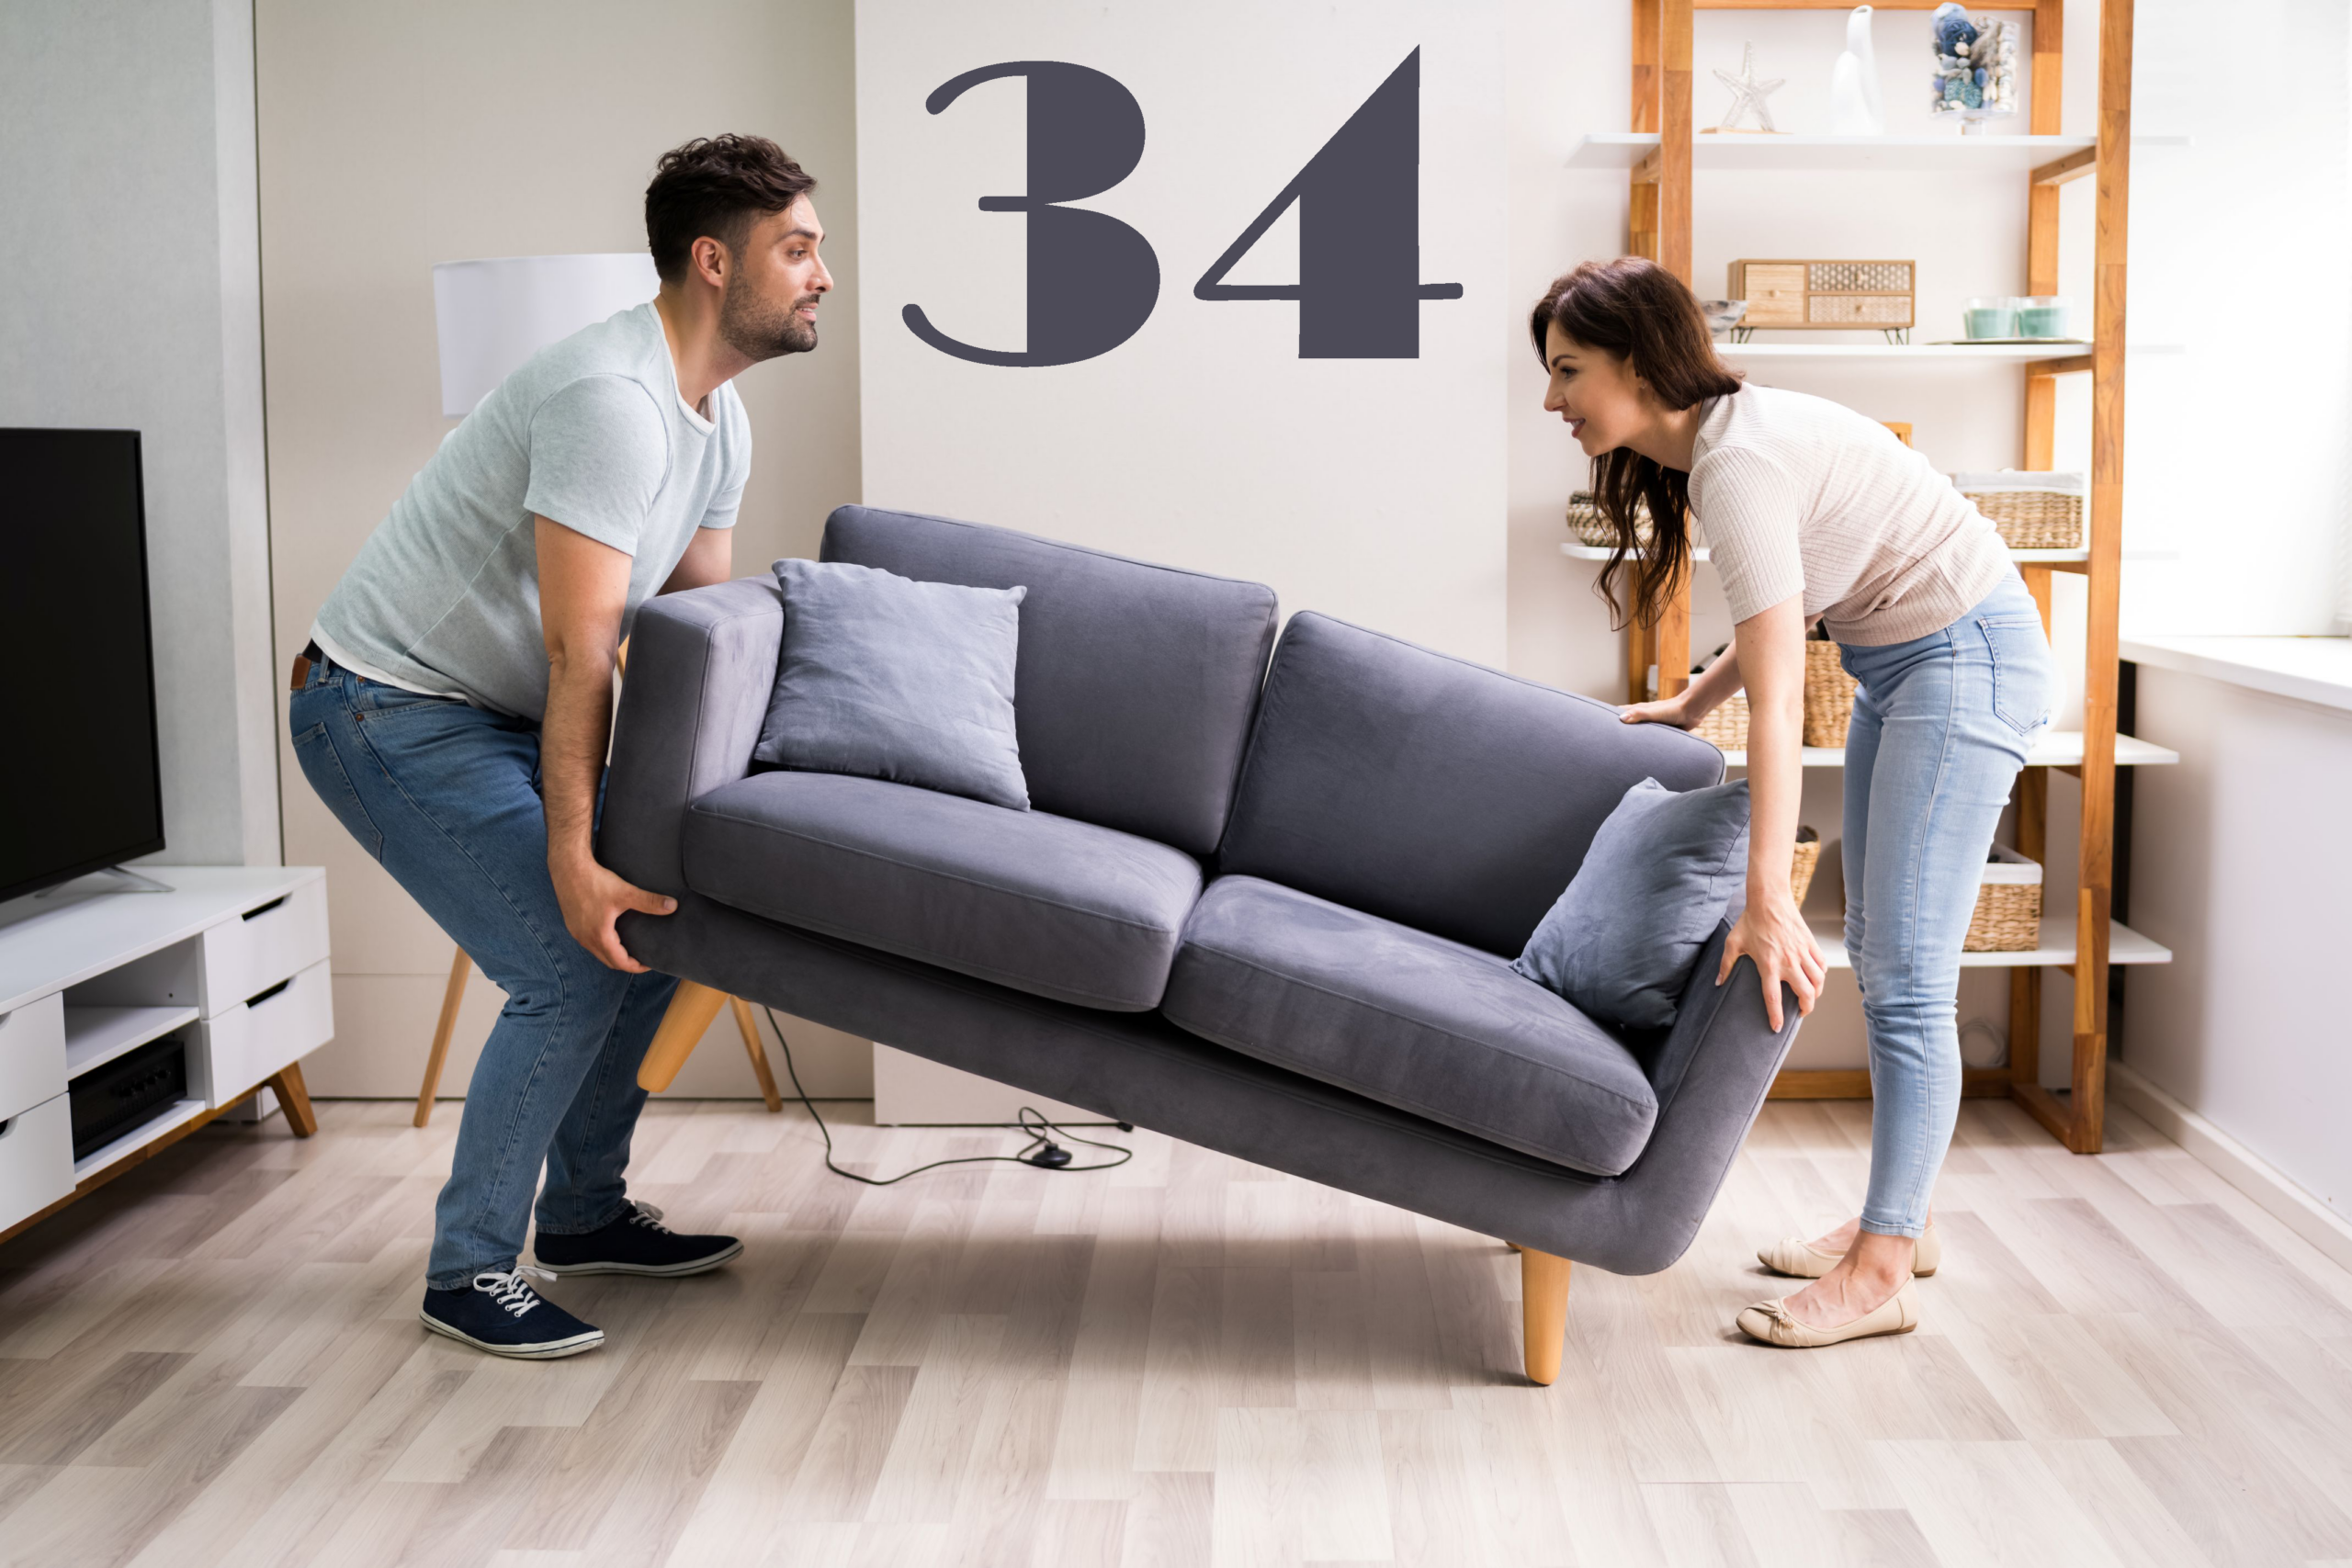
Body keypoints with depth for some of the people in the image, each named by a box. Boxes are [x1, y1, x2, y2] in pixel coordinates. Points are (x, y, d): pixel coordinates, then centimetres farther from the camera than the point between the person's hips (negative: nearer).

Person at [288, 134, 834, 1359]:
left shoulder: (718, 421, 6)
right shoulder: (612, 398, -26)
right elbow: (579, 652, -29)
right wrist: (570, 853, -30)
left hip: (493, 712, 10)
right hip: (389, 711, -10)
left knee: (653, 919, 9)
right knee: (570, 969, -15)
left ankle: (584, 1213, 24)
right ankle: (469, 1270, 1)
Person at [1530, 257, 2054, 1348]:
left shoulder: (1740, 462, -26)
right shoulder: (1709, 442, 4)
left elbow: (1778, 703, -31)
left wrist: (1767, 899, -33)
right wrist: (1687, 706, 23)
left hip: (1964, 655, -10)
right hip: (1896, 660, 10)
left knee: (1906, 974, -9)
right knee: (1878, 959, 14)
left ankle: (1881, 1272, -2)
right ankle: (1897, 1221, 24)